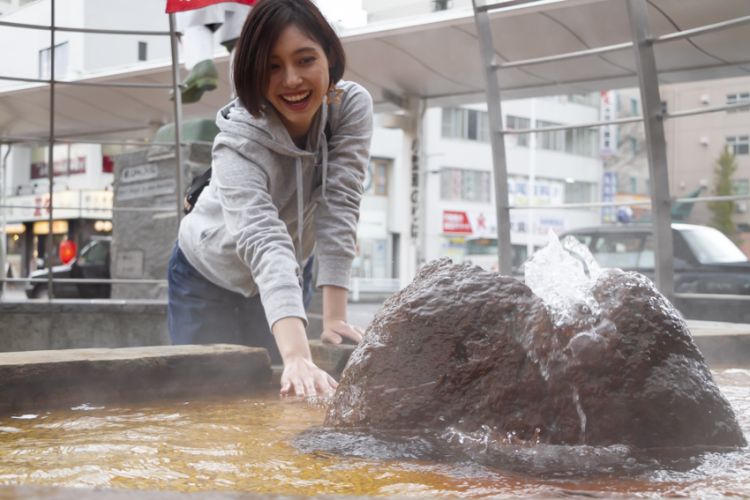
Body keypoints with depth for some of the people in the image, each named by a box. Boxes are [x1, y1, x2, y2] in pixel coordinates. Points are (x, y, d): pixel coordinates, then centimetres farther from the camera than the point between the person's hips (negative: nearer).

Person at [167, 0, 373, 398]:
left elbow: (338, 208, -28)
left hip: (285, 278, 4)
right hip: (208, 277, -3)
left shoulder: (352, 105, -24)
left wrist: (334, 317, -36)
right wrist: (297, 357, -63)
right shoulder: (239, 142, -36)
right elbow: (264, 243, -50)